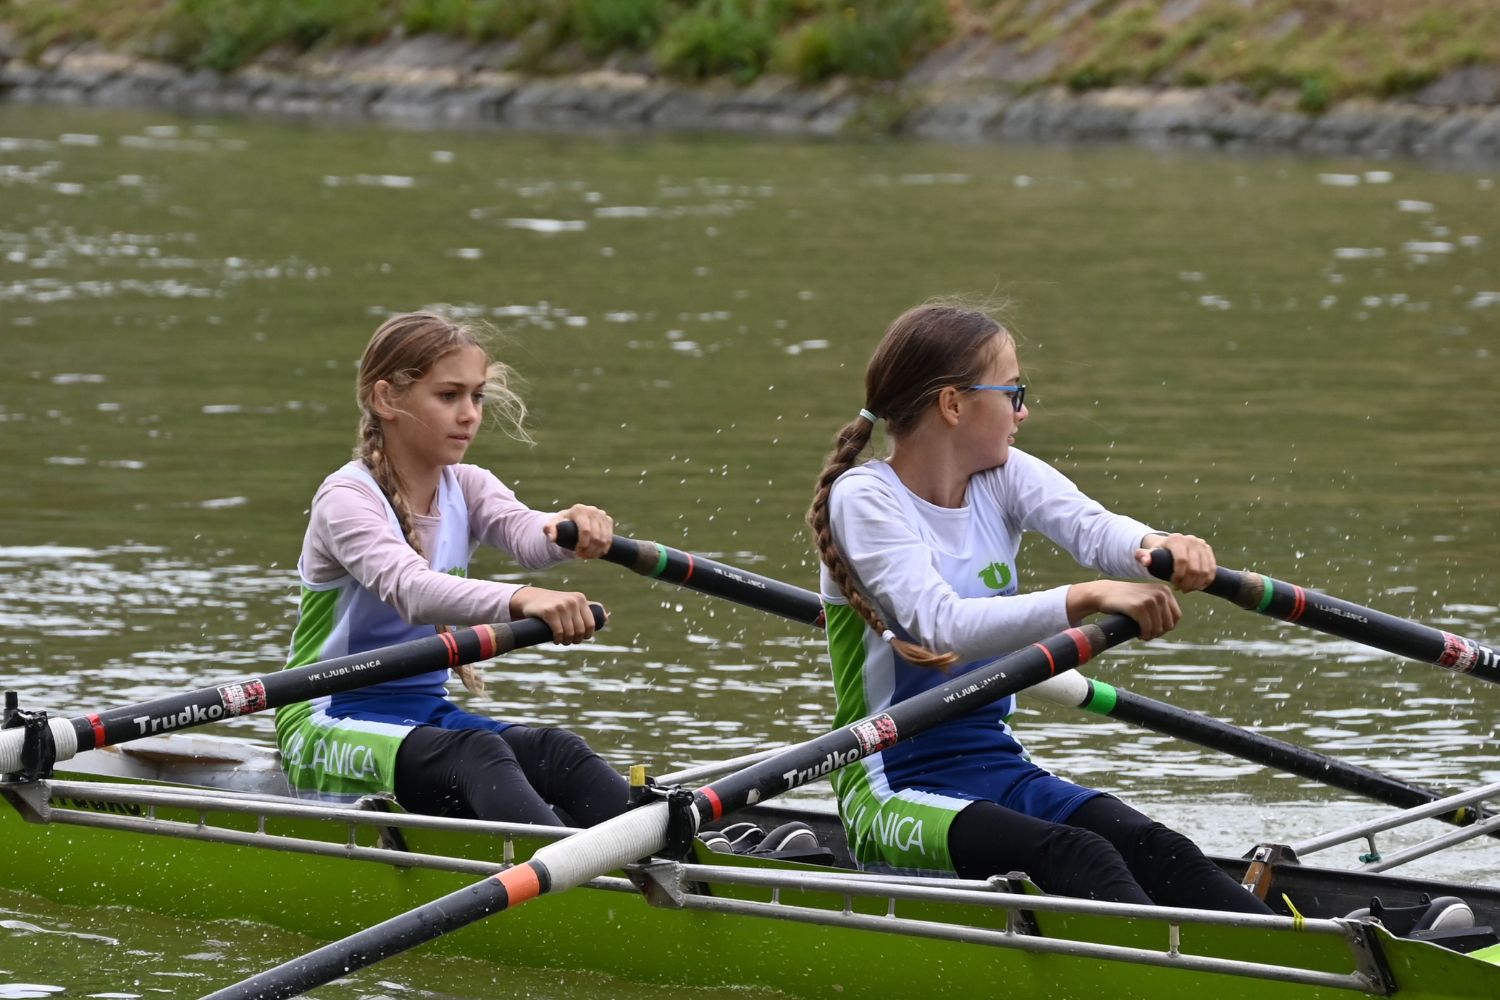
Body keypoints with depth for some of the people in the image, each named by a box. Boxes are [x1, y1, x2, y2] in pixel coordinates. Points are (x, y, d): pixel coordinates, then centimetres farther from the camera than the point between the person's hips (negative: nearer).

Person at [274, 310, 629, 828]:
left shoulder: (467, 487, 8)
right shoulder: (347, 498, -13)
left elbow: (525, 532, -15)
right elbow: (407, 588, -34)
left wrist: (570, 528, -41)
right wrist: (520, 600, -52)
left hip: (426, 712, 6)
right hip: (328, 727, -6)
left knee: (554, 750, -23)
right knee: (477, 753, -35)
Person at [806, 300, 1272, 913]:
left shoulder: (1004, 478, 10)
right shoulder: (864, 498, -10)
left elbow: (1090, 526, -12)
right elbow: (943, 627, -26)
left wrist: (1157, 547, -37)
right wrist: (1088, 599, -39)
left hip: (1000, 769, 6)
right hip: (894, 792, -6)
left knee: (1151, 847, -22)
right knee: (1074, 856, -32)